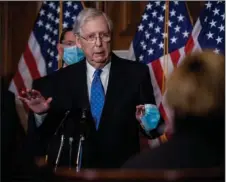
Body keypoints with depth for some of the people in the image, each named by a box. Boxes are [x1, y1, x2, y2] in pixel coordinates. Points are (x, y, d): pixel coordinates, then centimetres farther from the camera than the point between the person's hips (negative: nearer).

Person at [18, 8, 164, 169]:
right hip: (77, 167, 0)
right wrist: (41, 114, -12)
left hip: (123, 168, 0)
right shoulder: (62, 79, 4)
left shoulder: (136, 73, 0)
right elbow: (48, 131, 5)